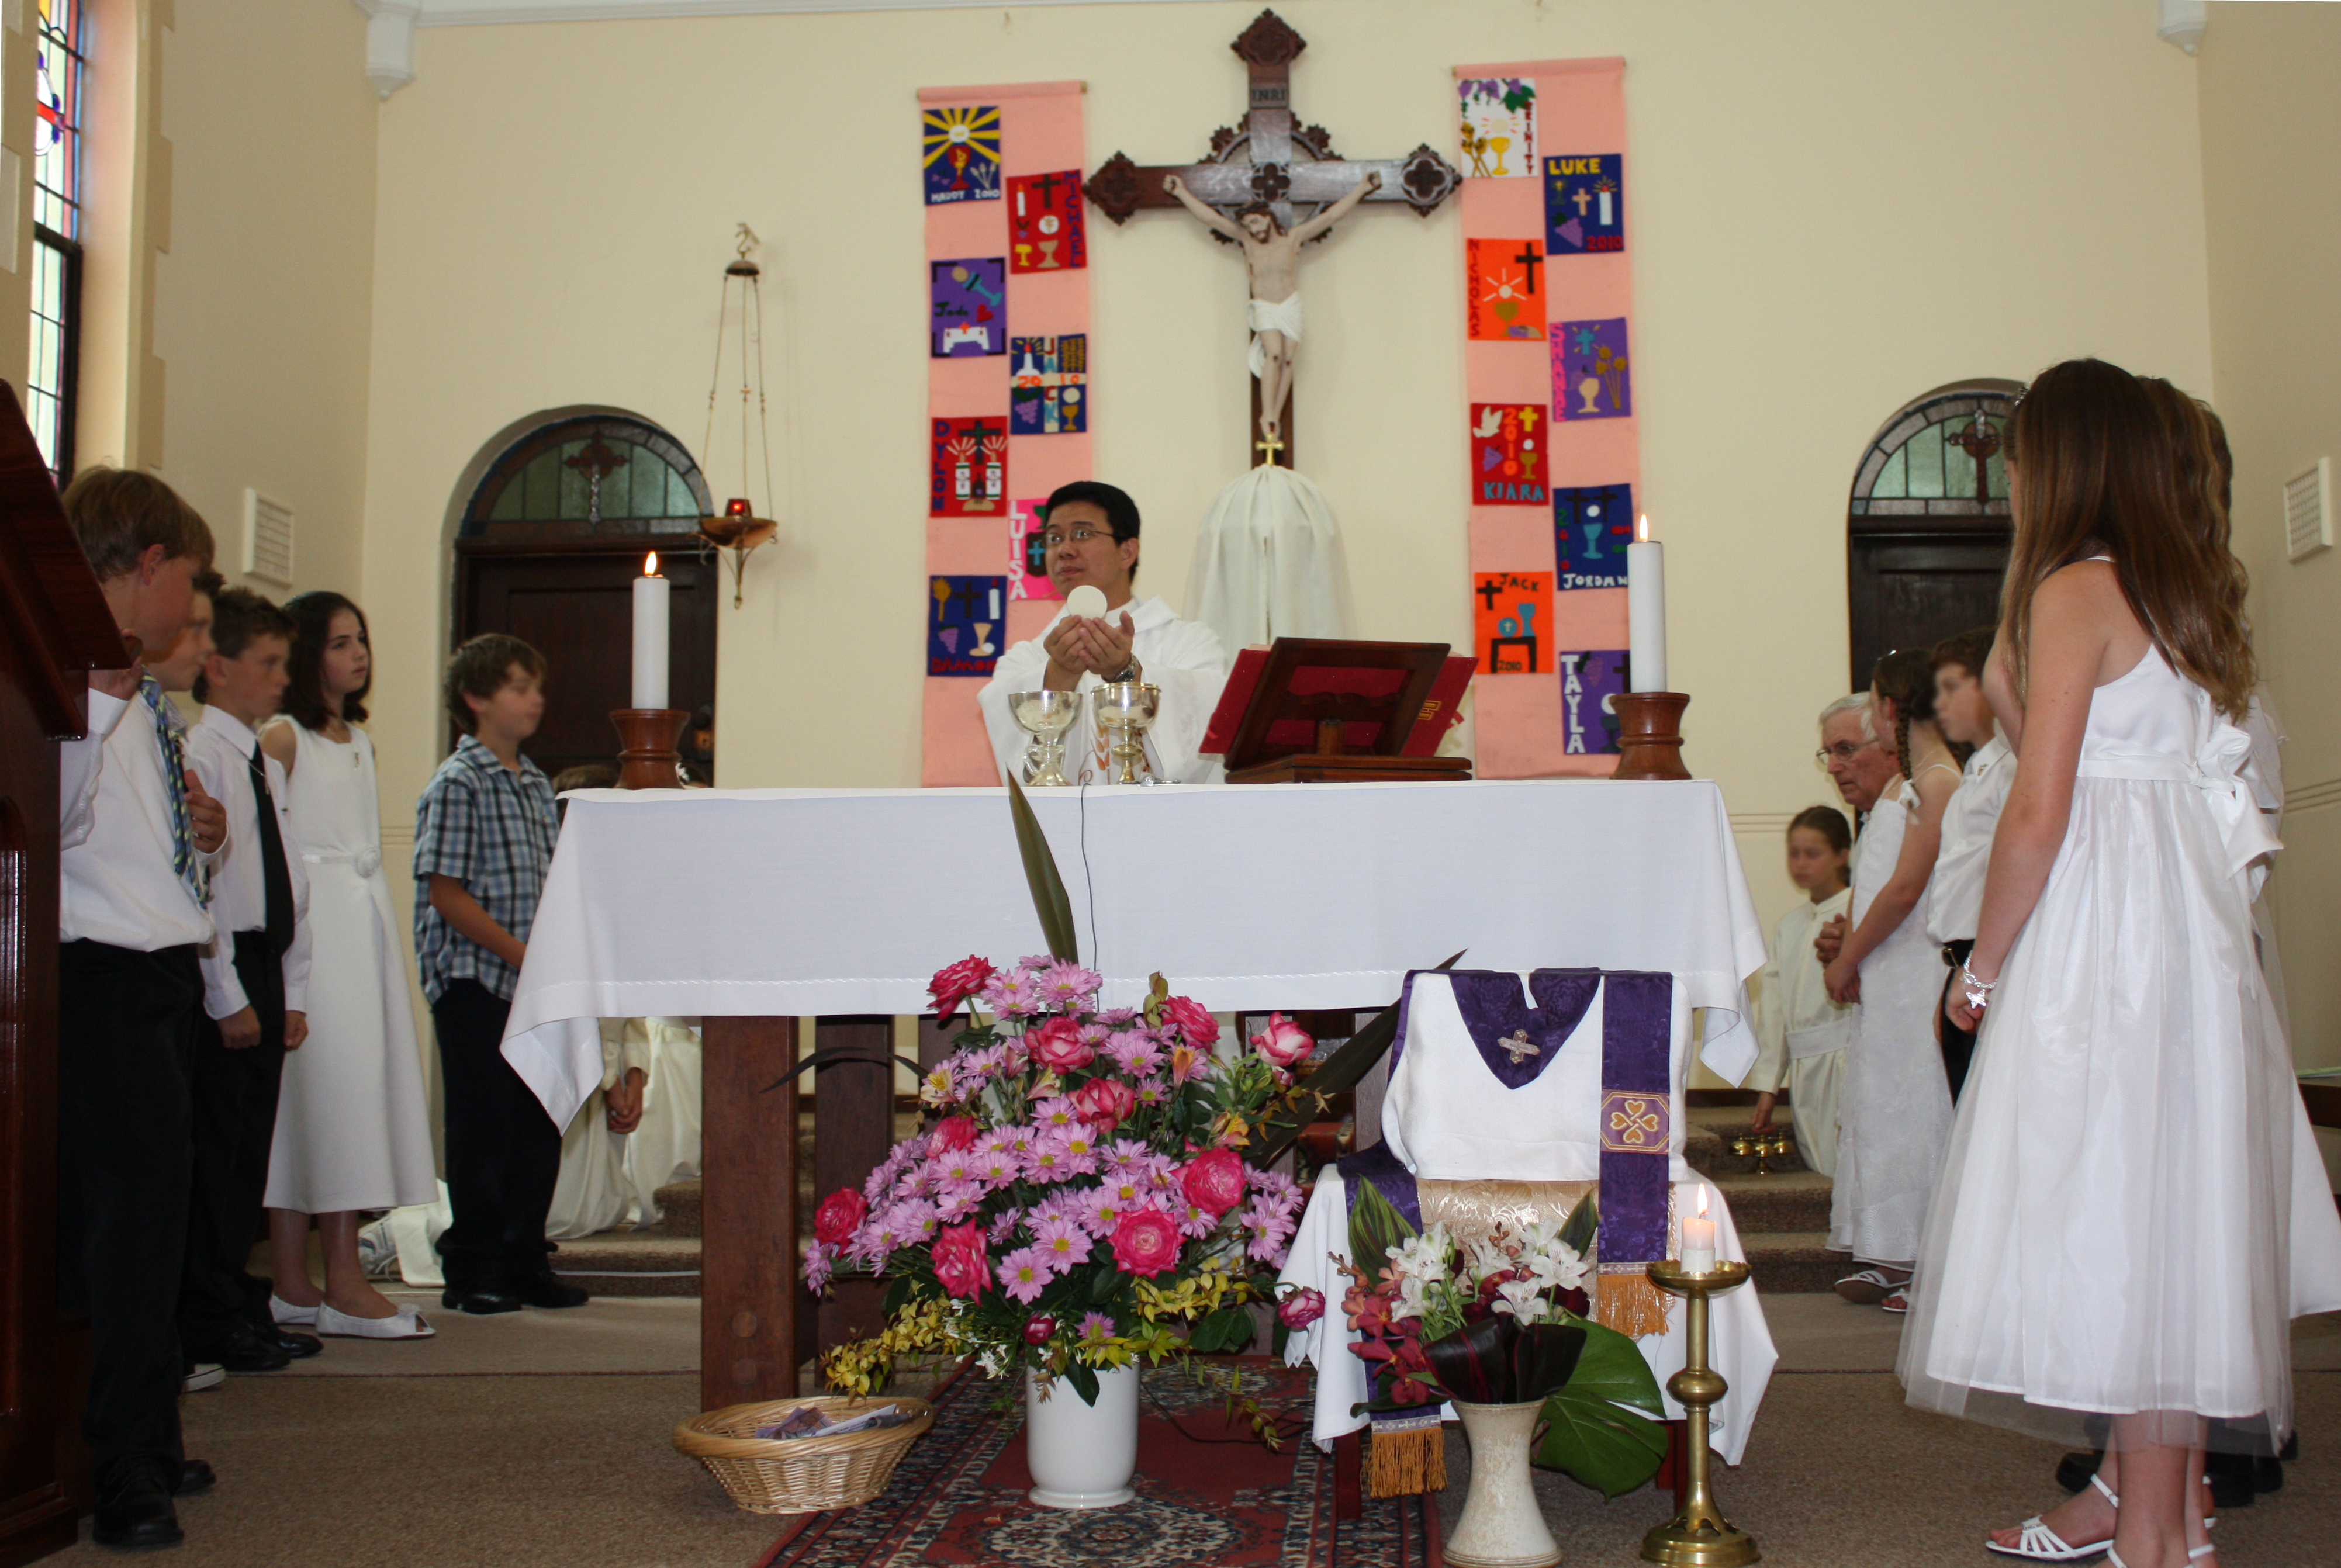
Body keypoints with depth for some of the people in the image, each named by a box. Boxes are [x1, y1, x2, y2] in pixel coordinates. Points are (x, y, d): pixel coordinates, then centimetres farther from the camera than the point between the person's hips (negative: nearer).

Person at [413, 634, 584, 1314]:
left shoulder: (537, 785, 14)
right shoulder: (456, 785, -9)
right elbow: (445, 891, -14)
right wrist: (518, 952, -17)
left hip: (535, 983, 7)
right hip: (474, 982, -7)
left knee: (540, 1124, 9)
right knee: (483, 1128, 0)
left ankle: (523, 1260, 20)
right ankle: (470, 1270, 11)